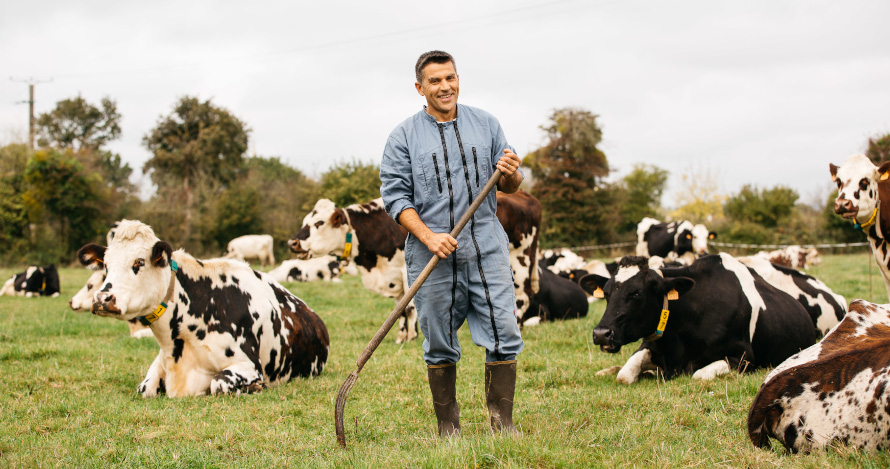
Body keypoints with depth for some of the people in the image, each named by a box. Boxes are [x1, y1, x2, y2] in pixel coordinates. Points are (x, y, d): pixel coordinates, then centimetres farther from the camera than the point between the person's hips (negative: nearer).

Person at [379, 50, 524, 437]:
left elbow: (511, 187, 14)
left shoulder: (486, 125, 12)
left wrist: (511, 174, -11)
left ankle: (502, 423, 4)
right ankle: (448, 427, 14)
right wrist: (429, 237, -15)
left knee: (504, 335, -5)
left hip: (487, 250, 2)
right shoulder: (404, 136, 4)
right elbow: (395, 195, -2)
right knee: (440, 345, 2)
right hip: (433, 257, -2)